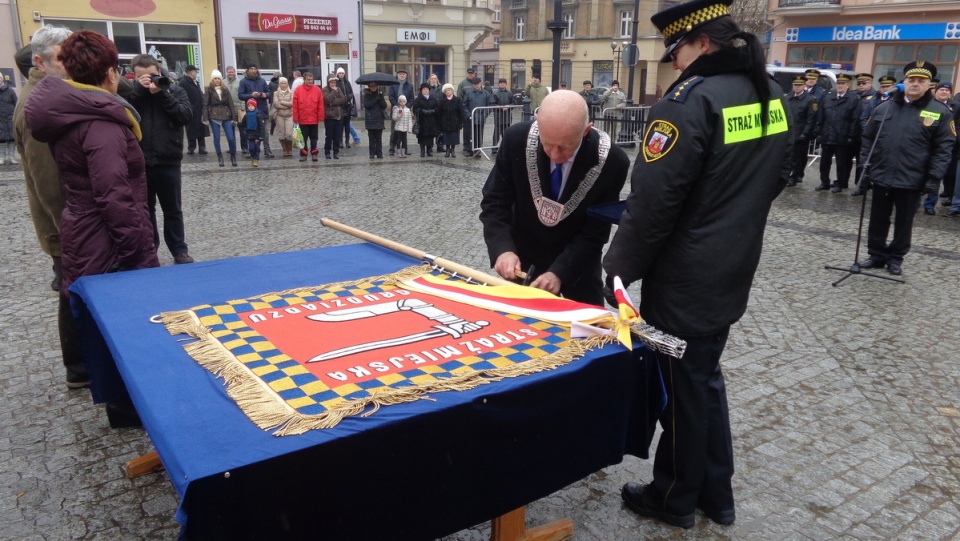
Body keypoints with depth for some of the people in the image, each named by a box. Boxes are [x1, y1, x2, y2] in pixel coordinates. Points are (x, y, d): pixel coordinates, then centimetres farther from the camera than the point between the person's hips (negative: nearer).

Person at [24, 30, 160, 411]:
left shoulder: (66, 113, 9)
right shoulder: (99, 121, -22)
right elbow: (114, 196, -28)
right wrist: (138, 251, -26)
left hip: (79, 233, 10)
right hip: (107, 242, -10)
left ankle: (81, 368, 45)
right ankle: (128, 400, 8)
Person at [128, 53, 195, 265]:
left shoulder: (175, 90, 3)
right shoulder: (131, 92, 4)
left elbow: (186, 115, -11)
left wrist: (162, 93, -15)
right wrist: (139, 89, -15)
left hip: (168, 161, -1)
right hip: (139, 162, 1)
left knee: (173, 209, 9)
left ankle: (179, 250, 18)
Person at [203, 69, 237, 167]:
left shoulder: (225, 90, 8)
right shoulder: (209, 90, 0)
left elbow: (231, 104, 7)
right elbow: (205, 105, -3)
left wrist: (233, 117, 1)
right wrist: (205, 118, -11)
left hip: (226, 115, 1)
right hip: (214, 116, -1)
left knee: (231, 138, -5)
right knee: (217, 138, 2)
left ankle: (233, 157, 11)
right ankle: (220, 158, 12)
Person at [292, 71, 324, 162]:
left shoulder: (317, 90, -1)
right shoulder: (298, 90, -3)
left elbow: (320, 105, 0)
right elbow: (295, 106, -2)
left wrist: (320, 118, -3)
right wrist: (295, 119, -4)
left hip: (314, 120, 0)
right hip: (302, 120, 0)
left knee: (314, 138, 9)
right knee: (303, 138, 8)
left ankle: (314, 154, 17)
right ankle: (303, 154, 16)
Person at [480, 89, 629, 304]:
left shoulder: (611, 161, -26)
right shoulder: (516, 139, -23)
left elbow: (594, 232, -17)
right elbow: (494, 202, -13)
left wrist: (559, 272, -28)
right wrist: (502, 249, -29)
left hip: (577, 264, -1)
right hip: (523, 258, 1)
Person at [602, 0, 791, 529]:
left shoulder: (692, 98, -22)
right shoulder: (770, 95, 7)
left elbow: (653, 201, -24)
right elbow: (775, 178, 18)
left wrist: (617, 271, -13)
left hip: (683, 281, -8)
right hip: (731, 273, 9)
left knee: (679, 387, 8)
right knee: (705, 377, 21)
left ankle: (675, 499, 27)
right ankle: (716, 493, 35)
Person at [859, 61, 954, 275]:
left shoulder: (940, 112, -2)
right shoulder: (884, 108, 4)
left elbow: (943, 149, -4)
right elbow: (868, 138, 9)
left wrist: (933, 179, -10)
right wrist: (866, 167, 1)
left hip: (911, 181, -2)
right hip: (881, 177, 2)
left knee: (904, 222, 10)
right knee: (878, 220, 11)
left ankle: (896, 258, 24)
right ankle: (877, 254, 24)